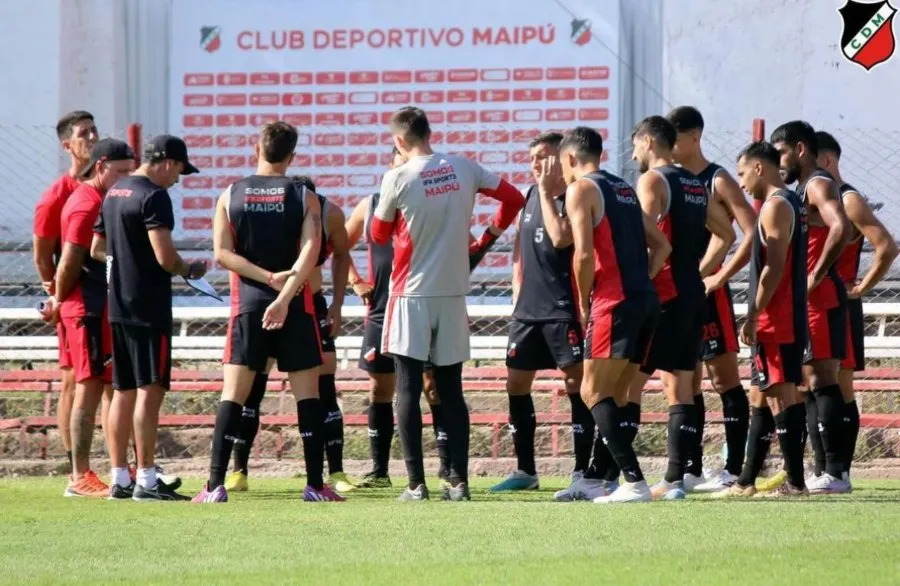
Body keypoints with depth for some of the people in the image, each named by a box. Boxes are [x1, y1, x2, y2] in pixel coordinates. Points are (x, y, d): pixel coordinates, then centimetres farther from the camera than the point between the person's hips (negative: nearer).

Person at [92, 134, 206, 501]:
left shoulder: (114, 194, 14)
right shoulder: (154, 197, -13)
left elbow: (96, 250, 21)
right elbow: (165, 257, -19)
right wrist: (190, 270, -1)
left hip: (117, 306, 9)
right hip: (149, 308, -9)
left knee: (123, 391, 12)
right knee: (150, 390, -7)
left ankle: (119, 478, 13)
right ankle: (146, 481, -9)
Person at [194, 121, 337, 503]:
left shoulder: (231, 196, 4)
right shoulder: (305, 197, 0)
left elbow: (222, 253, -5)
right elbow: (310, 250, -14)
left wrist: (269, 278, -8)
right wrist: (285, 296, -21)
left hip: (247, 303, 1)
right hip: (295, 307, -1)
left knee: (233, 394, 1)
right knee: (307, 392, 6)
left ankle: (216, 485, -7)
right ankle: (315, 484, 4)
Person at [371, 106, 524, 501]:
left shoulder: (398, 178, -10)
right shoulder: (464, 169, 1)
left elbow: (380, 235, 2)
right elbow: (513, 198, 9)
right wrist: (488, 238, 20)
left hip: (411, 294, -4)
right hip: (454, 292, 4)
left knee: (408, 389, -1)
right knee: (451, 390, 9)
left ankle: (416, 483, -6)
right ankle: (458, 481, 5)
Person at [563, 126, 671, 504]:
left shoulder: (580, 189, -4)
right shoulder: (624, 189, 21)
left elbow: (584, 253, -15)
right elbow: (661, 246, 21)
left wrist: (583, 304, -3)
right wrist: (640, 281, 16)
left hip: (615, 303, -8)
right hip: (646, 299, 8)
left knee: (593, 393, -5)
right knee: (615, 396, 14)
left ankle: (634, 482, -16)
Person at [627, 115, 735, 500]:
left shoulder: (651, 181, -8)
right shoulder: (696, 186, 16)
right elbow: (726, 234, 22)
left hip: (663, 298, -8)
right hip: (694, 296, 8)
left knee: (629, 383, -6)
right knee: (680, 388, 8)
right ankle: (675, 479, 5)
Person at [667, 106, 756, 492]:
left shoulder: (717, 182, -7)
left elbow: (753, 234, -15)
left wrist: (719, 277, -16)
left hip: (708, 293, -7)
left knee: (724, 379, -4)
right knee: (687, 384, 9)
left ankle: (734, 470, -5)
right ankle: (692, 470, 13)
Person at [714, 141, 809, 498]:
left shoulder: (775, 206, -12)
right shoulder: (792, 203, 17)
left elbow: (774, 267, -20)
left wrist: (753, 316, -19)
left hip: (775, 321, -10)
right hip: (788, 319, 10)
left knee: (781, 394, -9)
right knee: (761, 395, 14)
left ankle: (795, 482, -10)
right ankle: (746, 482, 19)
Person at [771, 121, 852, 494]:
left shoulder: (819, 185, -10)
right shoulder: (803, 190, 21)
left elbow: (840, 229, -27)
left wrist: (815, 277, -21)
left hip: (820, 299, -10)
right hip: (806, 301, 10)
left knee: (821, 381, -12)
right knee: (811, 384, 9)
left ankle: (835, 472, -15)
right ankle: (823, 470, 10)